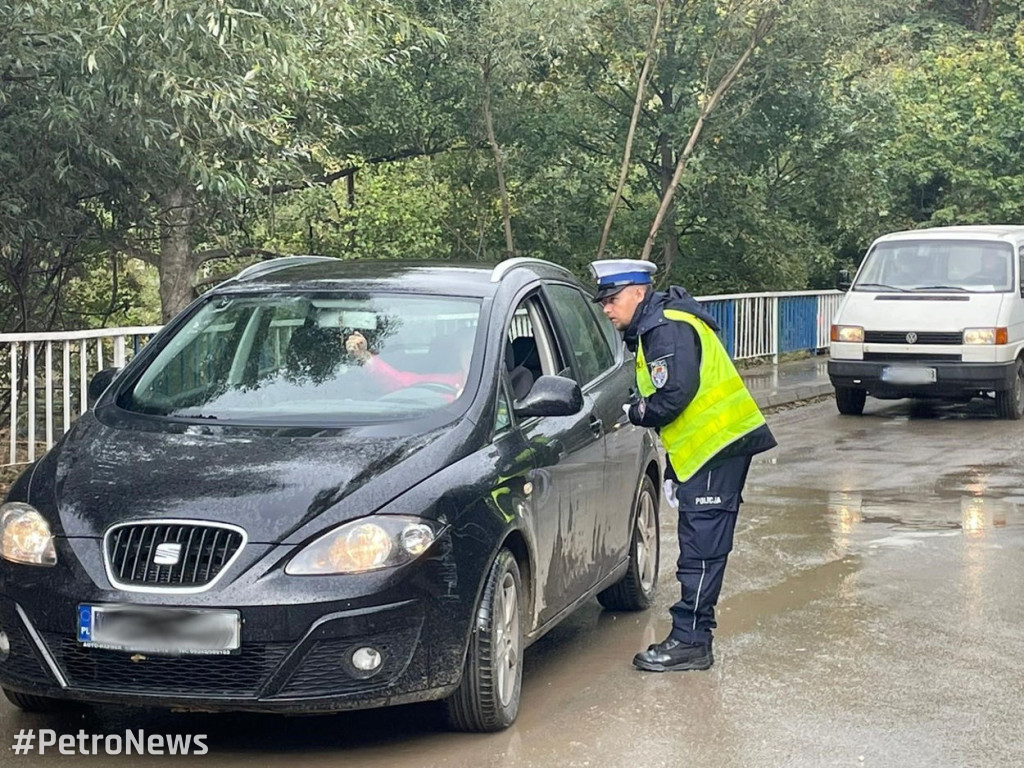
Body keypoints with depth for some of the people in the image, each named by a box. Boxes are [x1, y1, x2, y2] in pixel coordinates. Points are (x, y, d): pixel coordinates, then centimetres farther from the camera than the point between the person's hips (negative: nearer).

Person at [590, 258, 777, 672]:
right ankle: (691, 638, 18)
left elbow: (674, 395, -23)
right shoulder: (654, 328, 21)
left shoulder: (668, 329, -13)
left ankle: (690, 642, -6)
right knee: (699, 549, 13)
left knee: (701, 550, -8)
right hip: (710, 449, 11)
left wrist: (632, 412, -5)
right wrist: (671, 471, 22)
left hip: (718, 446, -11)